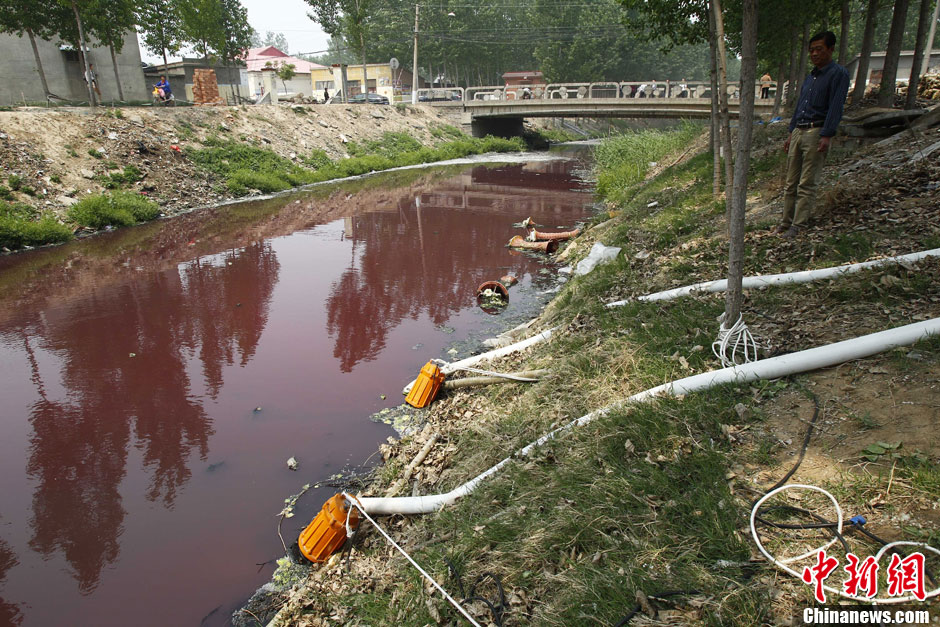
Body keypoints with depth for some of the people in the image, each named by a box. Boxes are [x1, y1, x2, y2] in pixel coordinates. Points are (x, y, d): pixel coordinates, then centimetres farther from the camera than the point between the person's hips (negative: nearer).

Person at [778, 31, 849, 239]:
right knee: (791, 181, 6)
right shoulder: (810, 77, 21)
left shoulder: (838, 74, -2)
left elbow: (835, 107, -11)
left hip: (817, 132, -7)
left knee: (807, 183, -7)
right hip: (799, 131, 7)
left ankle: (798, 225, -6)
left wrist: (826, 136, -19)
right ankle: (786, 222, 11)